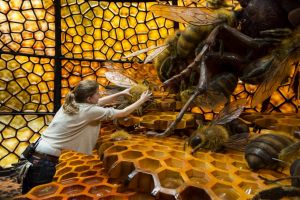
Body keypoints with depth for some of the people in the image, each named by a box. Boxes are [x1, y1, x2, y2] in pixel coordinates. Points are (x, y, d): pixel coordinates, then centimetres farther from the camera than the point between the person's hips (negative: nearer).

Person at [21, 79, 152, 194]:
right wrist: (141, 100, 4)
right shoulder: (88, 111, -17)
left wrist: (121, 93, 20)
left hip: (34, 153, 8)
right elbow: (123, 113, -9)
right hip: (44, 160, -8)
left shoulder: (72, 102, 4)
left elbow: (99, 102, 19)